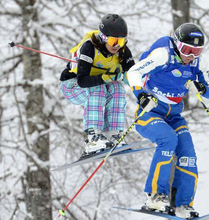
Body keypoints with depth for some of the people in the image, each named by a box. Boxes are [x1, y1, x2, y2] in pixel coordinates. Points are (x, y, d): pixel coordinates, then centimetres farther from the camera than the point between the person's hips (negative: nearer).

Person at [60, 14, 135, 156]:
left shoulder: (122, 51, -14)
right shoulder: (89, 47, -30)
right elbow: (82, 81, -37)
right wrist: (105, 78, -49)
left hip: (101, 85, 5)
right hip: (72, 86, -5)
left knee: (116, 88, -25)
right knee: (97, 89, -34)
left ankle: (112, 135, -27)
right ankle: (93, 137, -42)